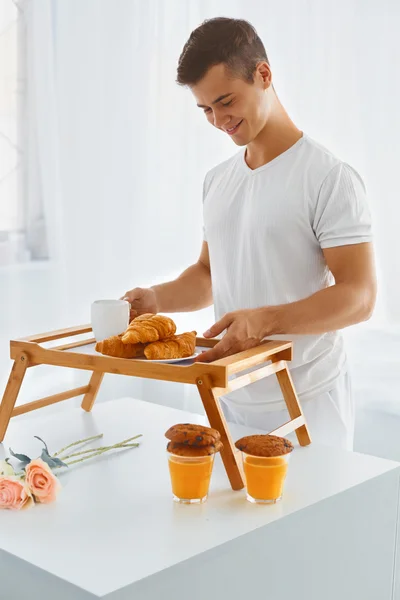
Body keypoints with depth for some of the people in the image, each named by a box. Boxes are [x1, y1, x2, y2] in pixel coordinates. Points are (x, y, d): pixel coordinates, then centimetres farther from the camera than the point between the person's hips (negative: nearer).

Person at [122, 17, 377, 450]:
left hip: (306, 404, -6)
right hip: (230, 400, 6)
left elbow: (359, 295, -17)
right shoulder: (216, 181, 9)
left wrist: (265, 320, -31)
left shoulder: (329, 178, -13)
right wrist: (157, 299, -2)